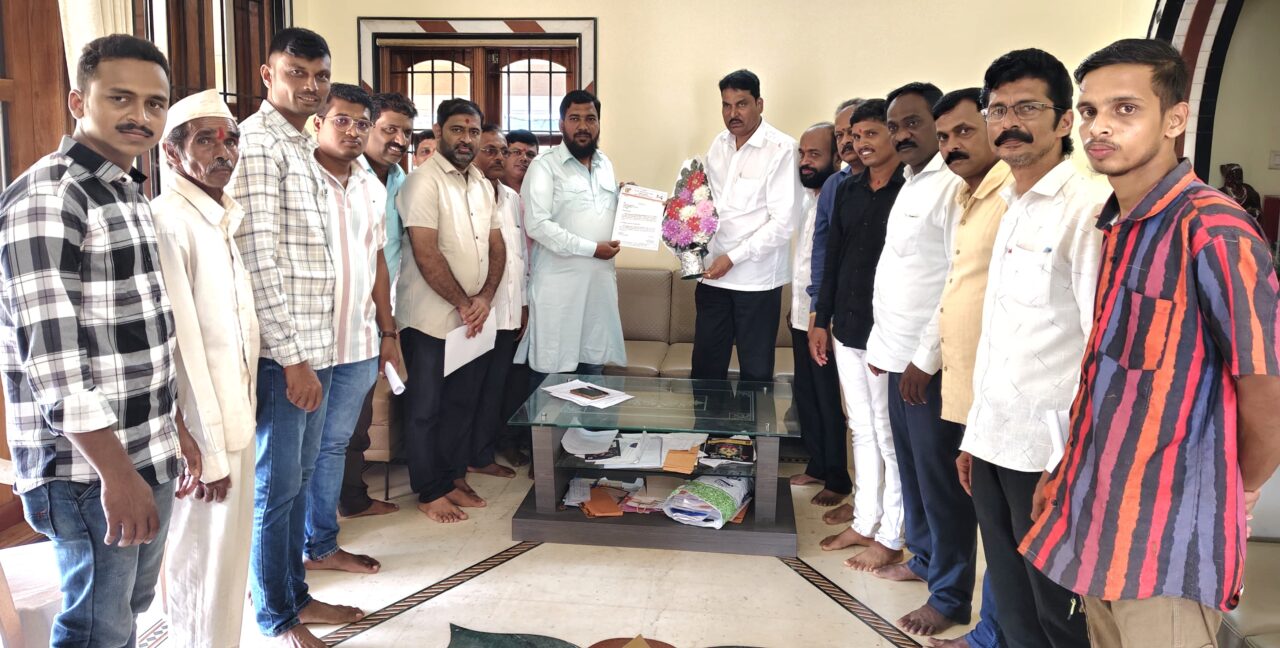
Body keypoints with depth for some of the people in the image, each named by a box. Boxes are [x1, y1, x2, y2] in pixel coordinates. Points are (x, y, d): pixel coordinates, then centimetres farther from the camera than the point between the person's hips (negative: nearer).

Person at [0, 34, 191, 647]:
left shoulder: (130, 194, 12)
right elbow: (51, 357, -22)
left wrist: (174, 432, 16)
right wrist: (117, 472, -22)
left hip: (148, 457, 8)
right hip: (89, 468, -8)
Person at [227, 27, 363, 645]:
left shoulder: (302, 146, 15)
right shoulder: (258, 142, -13)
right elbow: (259, 259, -19)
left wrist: (315, 351, 16)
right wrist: (293, 358, -19)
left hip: (315, 345, 9)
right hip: (283, 353, -9)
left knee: (299, 477, 18)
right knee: (276, 485, 5)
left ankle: (296, 593, 33)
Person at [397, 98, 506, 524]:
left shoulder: (482, 184, 11)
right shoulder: (424, 181, -13)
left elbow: (496, 246, 10)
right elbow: (426, 255, -20)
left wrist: (484, 298, -6)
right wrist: (464, 304, -14)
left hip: (474, 320, 7)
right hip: (431, 320, -7)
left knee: (463, 403, 16)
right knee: (425, 409, 6)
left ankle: (455, 477, 30)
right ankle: (430, 492, 17)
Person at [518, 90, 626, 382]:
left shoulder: (606, 165, 15)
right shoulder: (545, 166, -6)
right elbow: (537, 224, -16)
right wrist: (591, 248, -16)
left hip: (599, 283, 6)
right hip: (559, 285, -6)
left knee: (593, 371, 11)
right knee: (550, 379, -1)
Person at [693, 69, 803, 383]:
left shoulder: (782, 149, -11)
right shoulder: (719, 144, 9)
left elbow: (783, 222, -15)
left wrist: (733, 258, -16)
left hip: (757, 278, -5)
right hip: (713, 274, 5)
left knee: (756, 373, 7)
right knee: (705, 368, 10)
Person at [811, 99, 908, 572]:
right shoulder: (849, 190, 11)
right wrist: (821, 321, 13)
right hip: (847, 331, 7)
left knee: (888, 437, 2)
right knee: (861, 431, 16)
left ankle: (890, 538, 14)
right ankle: (863, 522, 28)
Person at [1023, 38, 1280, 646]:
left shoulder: (1212, 231, -18)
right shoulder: (1118, 225, 8)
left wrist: (1230, 497, 0)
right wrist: (1068, 474, 12)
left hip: (1168, 539, -8)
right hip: (1096, 523, 8)